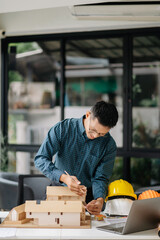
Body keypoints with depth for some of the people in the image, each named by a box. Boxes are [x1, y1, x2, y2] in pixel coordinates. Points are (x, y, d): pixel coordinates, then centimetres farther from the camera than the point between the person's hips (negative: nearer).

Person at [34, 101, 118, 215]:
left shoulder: (109, 145, -6)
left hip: (88, 198, 1)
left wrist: (100, 199, -27)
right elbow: (40, 159, -13)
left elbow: (100, 178, -4)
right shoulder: (62, 128, -11)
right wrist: (64, 178, -30)